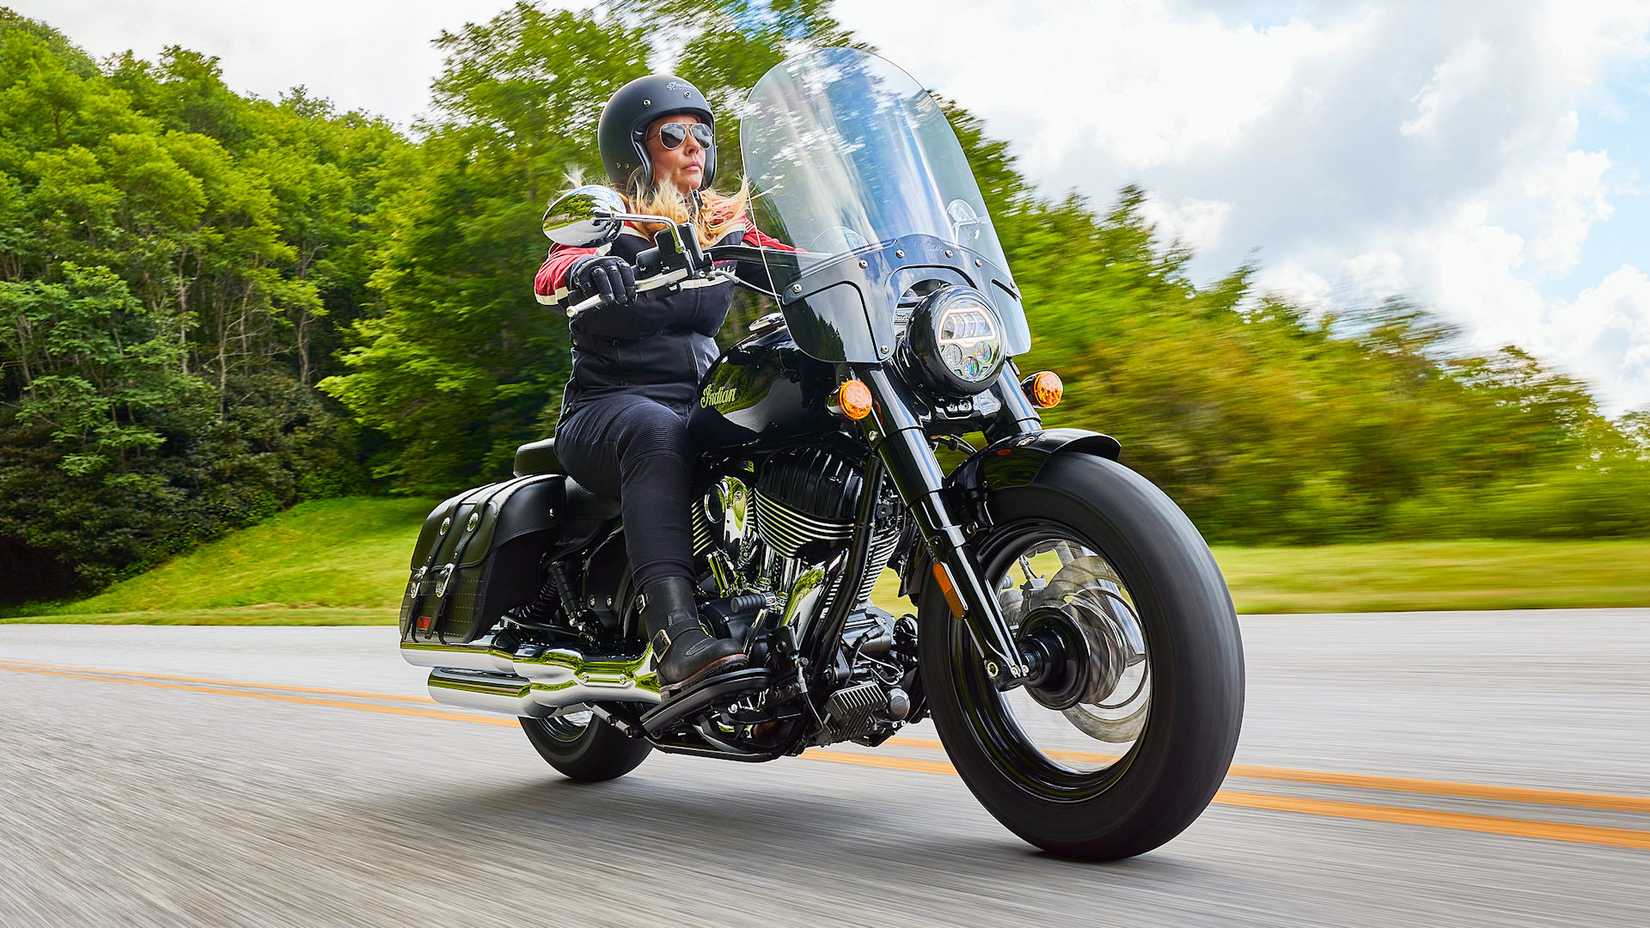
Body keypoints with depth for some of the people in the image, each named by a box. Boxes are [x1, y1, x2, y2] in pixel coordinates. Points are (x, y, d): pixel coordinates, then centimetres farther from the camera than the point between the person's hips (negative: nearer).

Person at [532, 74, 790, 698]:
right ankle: (677, 638, -51)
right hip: (608, 408, -4)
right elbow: (548, 275, -16)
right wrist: (582, 267, -40)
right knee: (658, 432, -39)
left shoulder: (726, 228, 19)